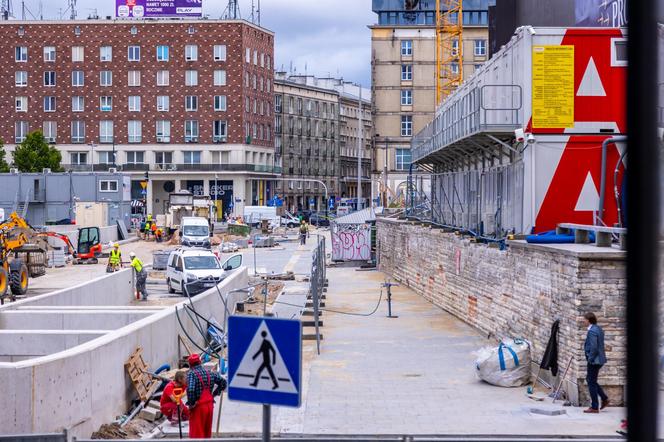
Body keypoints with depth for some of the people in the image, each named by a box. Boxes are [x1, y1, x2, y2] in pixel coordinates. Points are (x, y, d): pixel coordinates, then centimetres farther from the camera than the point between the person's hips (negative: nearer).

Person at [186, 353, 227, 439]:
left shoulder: (191, 373, -14)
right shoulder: (210, 372, 6)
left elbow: (190, 390, -29)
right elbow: (223, 382, 11)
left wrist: (191, 403, -16)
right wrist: (214, 394, 11)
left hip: (198, 406, -6)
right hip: (210, 405, 6)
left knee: (196, 433, 0)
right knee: (207, 432, 19)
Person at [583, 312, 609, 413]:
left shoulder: (592, 331, -19)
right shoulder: (599, 329, 12)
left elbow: (593, 347, -25)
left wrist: (590, 359, -16)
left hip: (594, 361, -10)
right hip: (599, 359, 10)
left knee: (592, 382, -1)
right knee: (590, 379, 21)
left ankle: (594, 407, 5)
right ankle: (604, 398, 20)